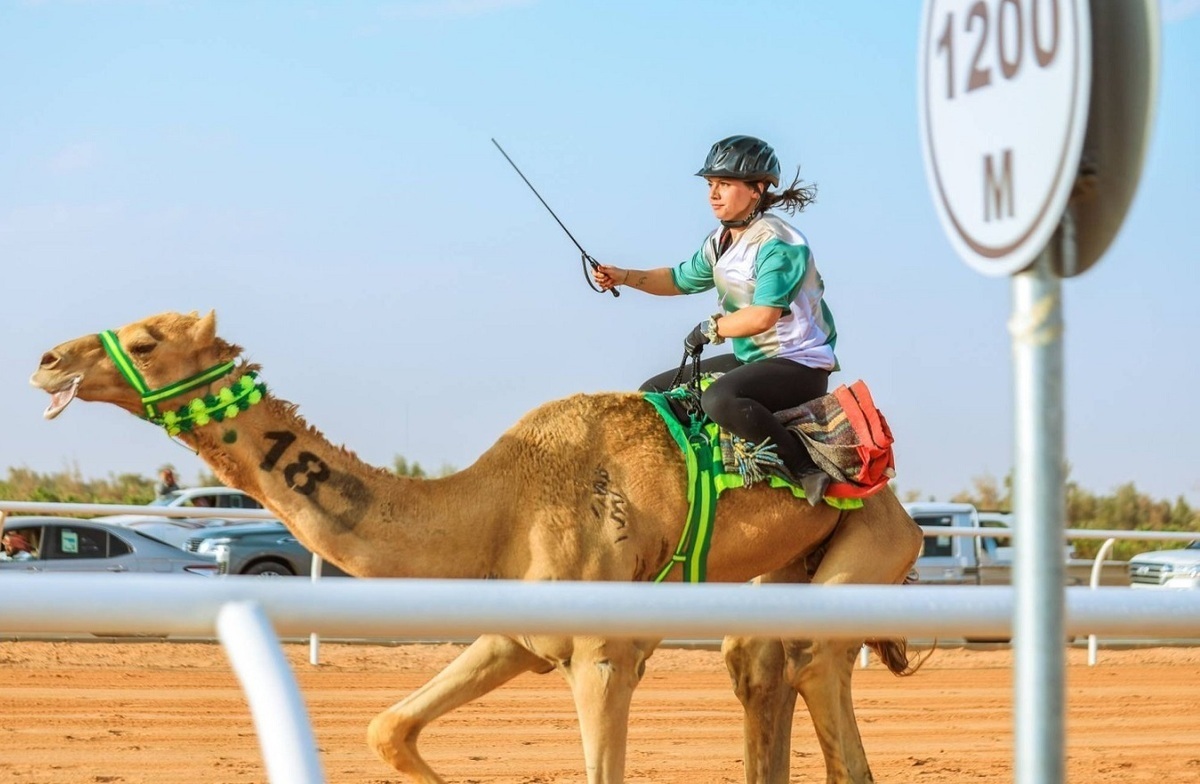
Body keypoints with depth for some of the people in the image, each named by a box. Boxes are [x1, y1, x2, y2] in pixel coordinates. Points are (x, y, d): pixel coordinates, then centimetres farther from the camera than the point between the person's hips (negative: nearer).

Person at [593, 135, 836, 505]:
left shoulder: (777, 243, -18)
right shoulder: (720, 242, 10)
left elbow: (763, 316, -27)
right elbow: (681, 279, 26)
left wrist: (711, 328, -13)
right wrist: (623, 277, 11)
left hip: (799, 363, -10)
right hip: (750, 361, 10)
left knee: (720, 398, -38)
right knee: (654, 393, 11)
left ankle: (806, 470, -30)